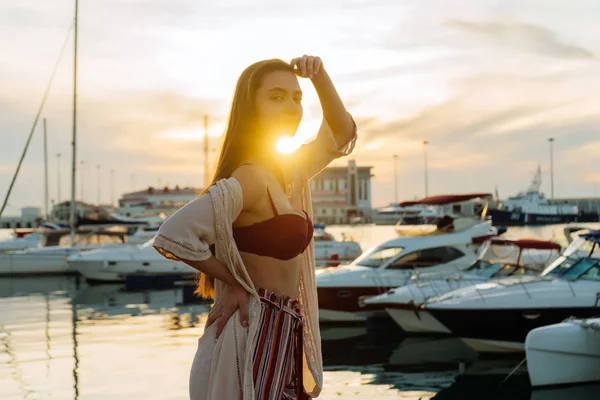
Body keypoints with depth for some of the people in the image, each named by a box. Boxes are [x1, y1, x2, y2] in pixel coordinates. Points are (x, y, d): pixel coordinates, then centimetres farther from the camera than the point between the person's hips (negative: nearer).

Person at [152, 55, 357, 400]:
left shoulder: (289, 171, 8)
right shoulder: (249, 179, -19)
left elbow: (342, 133, 22)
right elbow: (172, 235, -29)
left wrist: (319, 74, 6)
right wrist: (232, 283, -15)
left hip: (283, 336, 9)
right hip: (255, 335, -9)